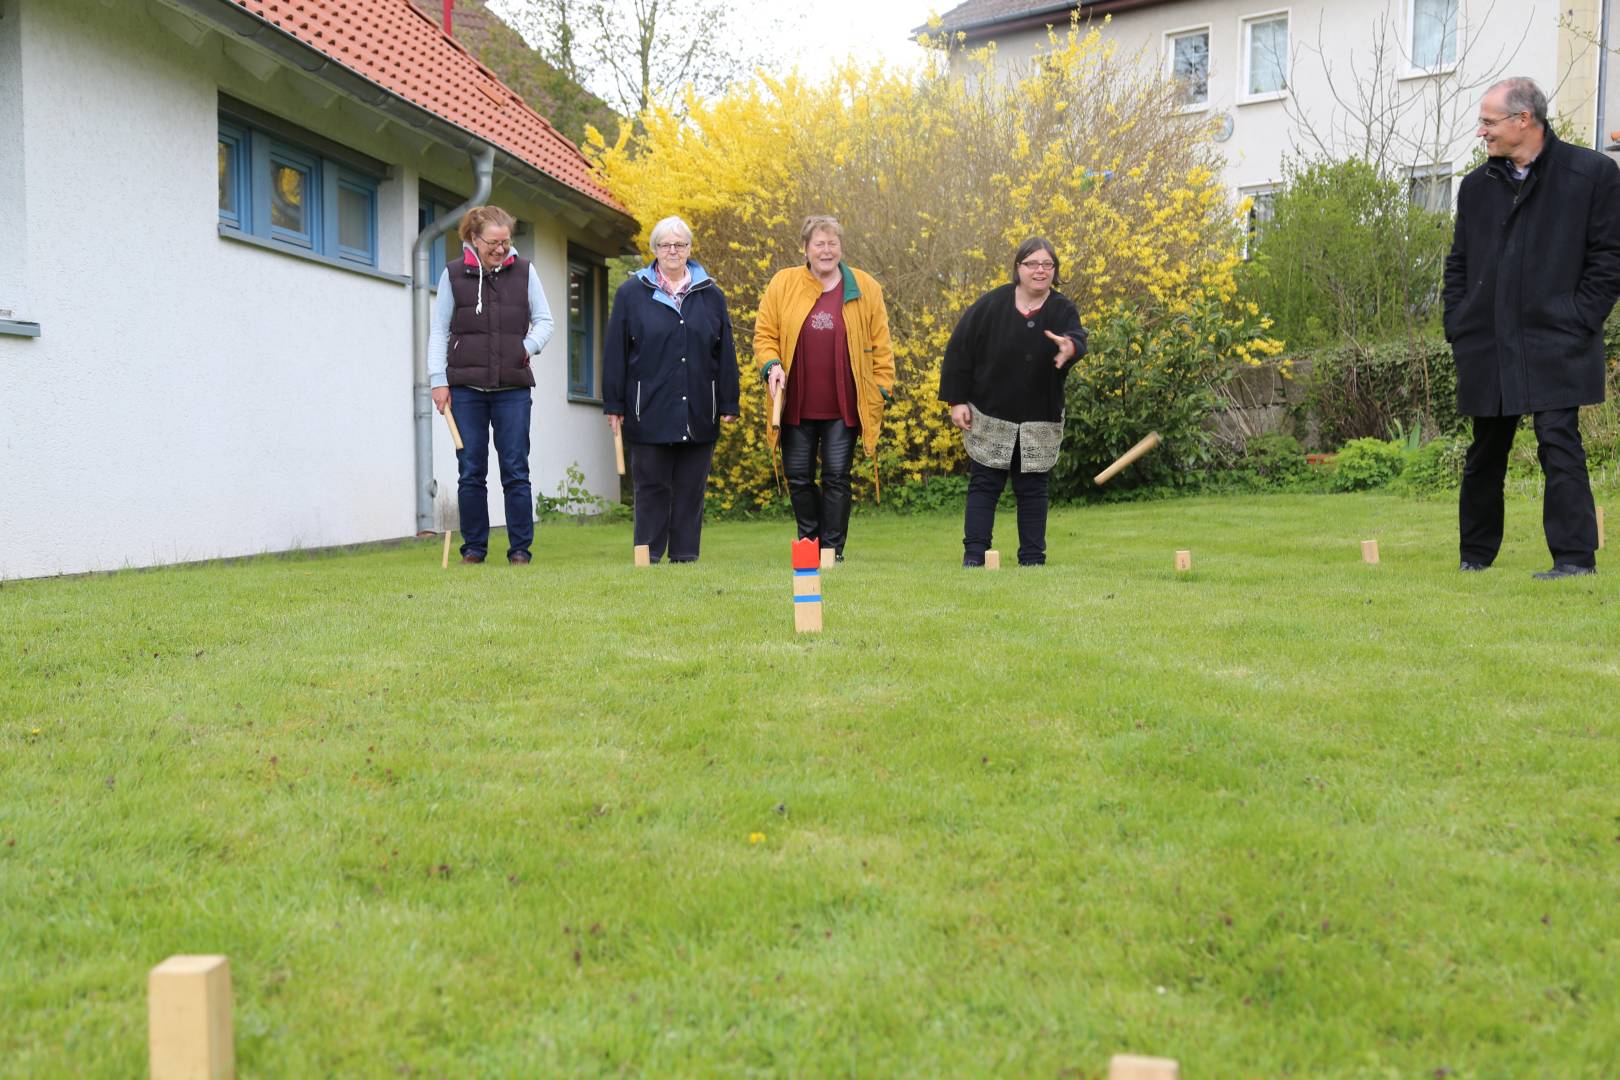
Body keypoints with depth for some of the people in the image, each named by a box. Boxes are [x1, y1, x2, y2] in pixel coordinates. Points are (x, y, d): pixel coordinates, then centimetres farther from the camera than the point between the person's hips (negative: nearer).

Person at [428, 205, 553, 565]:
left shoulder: (524, 271, 7)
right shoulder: (453, 275, 5)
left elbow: (544, 320, 12)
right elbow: (439, 330, 7)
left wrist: (529, 346, -8)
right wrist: (438, 380, 0)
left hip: (513, 388, 0)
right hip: (466, 389, 0)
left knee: (516, 471, 0)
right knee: (471, 471, 4)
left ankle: (520, 548, 7)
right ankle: (474, 546, 13)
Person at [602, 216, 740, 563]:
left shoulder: (711, 295, 10)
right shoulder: (631, 293, 4)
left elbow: (725, 355, 10)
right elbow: (615, 354, 3)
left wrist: (728, 404, 5)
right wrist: (613, 405, -2)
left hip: (698, 413, 2)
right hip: (649, 413, -2)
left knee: (691, 489, 6)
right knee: (652, 488, 2)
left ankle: (685, 556, 12)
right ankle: (648, 557, 9)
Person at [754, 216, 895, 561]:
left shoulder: (865, 288, 4)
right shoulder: (783, 284, 5)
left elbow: (880, 345, 6)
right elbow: (764, 334, 7)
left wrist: (882, 388, 1)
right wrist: (772, 365, -10)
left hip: (844, 406, -1)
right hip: (797, 404, 1)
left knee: (837, 477, 0)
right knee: (798, 475, 7)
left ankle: (832, 548, 9)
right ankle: (809, 538, 27)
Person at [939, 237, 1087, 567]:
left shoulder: (1063, 310, -5)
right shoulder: (991, 305, -7)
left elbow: (1077, 338, -26)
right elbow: (959, 350, -4)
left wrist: (1071, 346, -51)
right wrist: (957, 400, -6)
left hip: (1040, 421, 1)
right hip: (989, 416, -1)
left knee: (1033, 489, 7)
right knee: (984, 484, 4)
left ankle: (1032, 557, 14)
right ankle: (974, 552, 8)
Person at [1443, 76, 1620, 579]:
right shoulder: (1476, 185, 14)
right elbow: (1458, 262, 16)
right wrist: (1458, 325, 5)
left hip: (1554, 343, -5)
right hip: (1487, 345, 5)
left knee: (1559, 443, -11)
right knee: (1485, 452, 12)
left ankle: (1575, 556, -6)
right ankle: (1476, 555, 24)